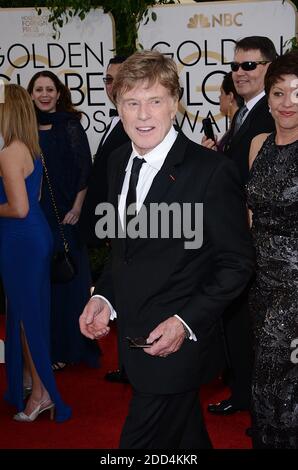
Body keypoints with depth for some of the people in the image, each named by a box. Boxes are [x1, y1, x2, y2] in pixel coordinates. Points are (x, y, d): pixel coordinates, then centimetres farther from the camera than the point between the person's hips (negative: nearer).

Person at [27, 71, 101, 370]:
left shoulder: (70, 125, 0)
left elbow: (85, 169, -2)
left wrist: (77, 208, -9)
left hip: (66, 215, -2)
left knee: (71, 277, 4)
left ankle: (74, 345, 18)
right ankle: (50, 346, 18)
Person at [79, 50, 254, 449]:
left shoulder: (211, 171, -18)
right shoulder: (119, 162, 4)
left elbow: (237, 263, -14)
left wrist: (185, 322, -21)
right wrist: (103, 297, 1)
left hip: (177, 343, -7)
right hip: (132, 337, 7)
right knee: (186, 438, 24)